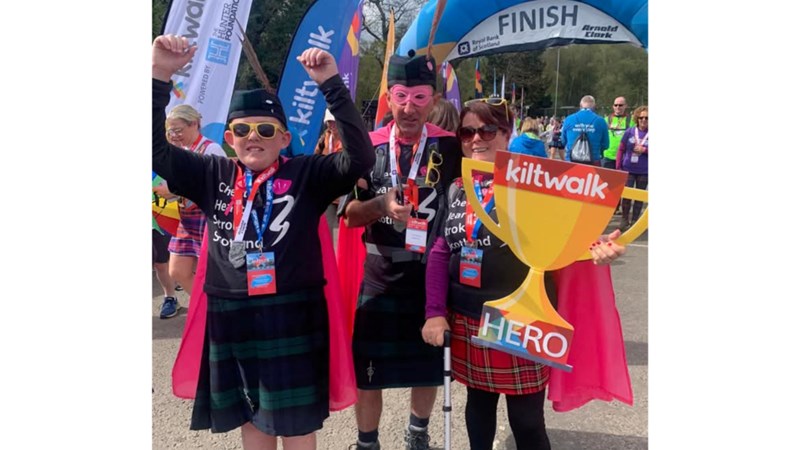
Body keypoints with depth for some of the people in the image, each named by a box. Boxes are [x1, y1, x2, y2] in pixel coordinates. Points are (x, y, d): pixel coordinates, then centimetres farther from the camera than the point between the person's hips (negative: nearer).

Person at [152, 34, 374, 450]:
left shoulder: (305, 175, -5)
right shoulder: (214, 175, 5)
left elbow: (360, 158, -18)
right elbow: (155, 149, 1)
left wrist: (331, 84, -24)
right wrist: (159, 75, -11)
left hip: (292, 316, -3)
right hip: (230, 317, 4)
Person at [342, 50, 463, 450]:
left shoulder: (450, 147, -6)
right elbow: (350, 215, -5)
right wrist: (381, 204, -24)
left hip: (432, 275, 0)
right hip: (380, 276, 0)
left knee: (428, 365, 17)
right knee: (367, 371, 5)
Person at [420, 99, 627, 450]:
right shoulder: (456, 189, 6)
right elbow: (439, 253, 8)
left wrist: (593, 246, -30)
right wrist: (434, 312, 1)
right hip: (466, 319, 5)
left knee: (526, 417, 4)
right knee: (478, 402, 20)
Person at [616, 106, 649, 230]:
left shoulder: (650, 134, -3)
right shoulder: (630, 132, 1)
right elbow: (621, 150, 5)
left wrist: (644, 150, -16)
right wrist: (618, 167, 2)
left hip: (644, 171, 0)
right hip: (628, 169, 0)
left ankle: (635, 220, 20)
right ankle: (624, 219, 15)